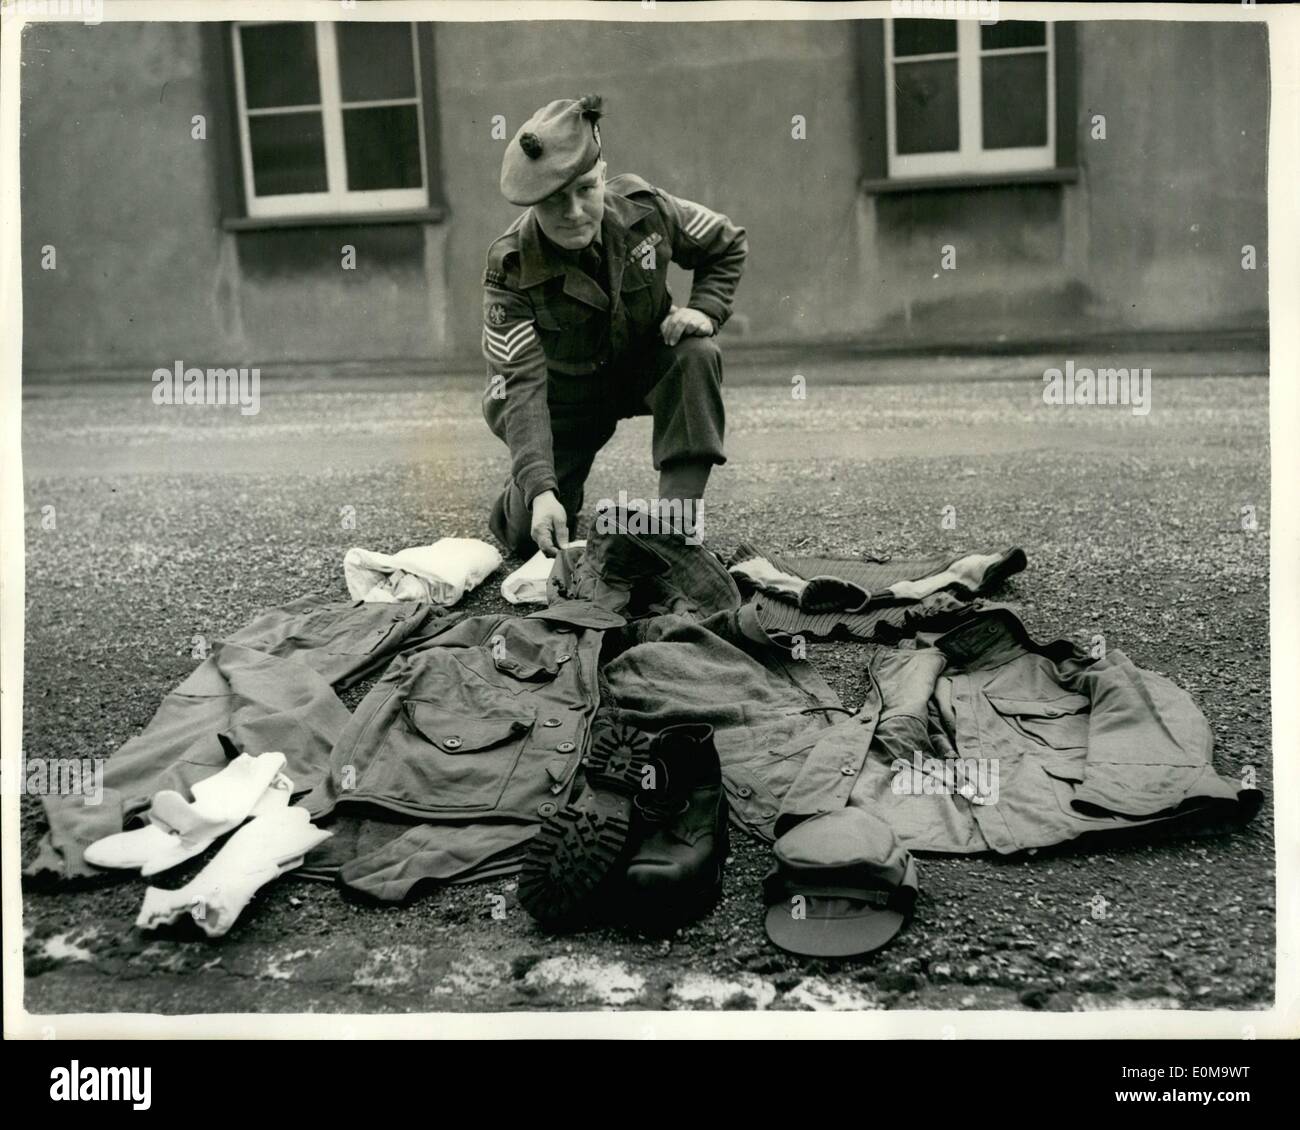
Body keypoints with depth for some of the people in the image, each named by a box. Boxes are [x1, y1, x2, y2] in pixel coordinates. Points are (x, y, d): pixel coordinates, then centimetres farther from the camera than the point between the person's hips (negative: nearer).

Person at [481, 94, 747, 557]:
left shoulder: (642, 207, -21)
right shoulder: (511, 270, -29)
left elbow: (727, 245, -1)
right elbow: (520, 384, -36)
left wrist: (705, 309, -22)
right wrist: (541, 492, -47)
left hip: (647, 359, 2)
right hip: (568, 392, -2)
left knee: (697, 355, -32)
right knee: (532, 537, -9)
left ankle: (679, 524, -28)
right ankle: (521, 497, 31)